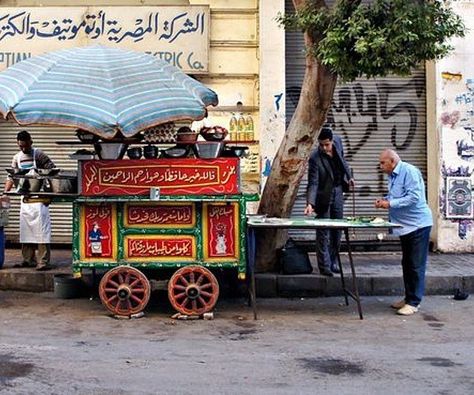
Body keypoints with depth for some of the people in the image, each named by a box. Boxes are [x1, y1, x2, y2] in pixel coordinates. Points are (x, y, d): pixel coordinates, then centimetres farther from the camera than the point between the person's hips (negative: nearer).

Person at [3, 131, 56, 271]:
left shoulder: (38, 154, -7)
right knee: (25, 229, 9)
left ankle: (43, 262, -9)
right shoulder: (17, 158, 10)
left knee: (41, 230, -9)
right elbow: (11, 177, 13)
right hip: (25, 198, 6)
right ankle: (29, 259, 17)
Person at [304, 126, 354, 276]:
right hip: (323, 197, -6)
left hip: (337, 193, 6)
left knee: (337, 231, 11)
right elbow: (313, 183, -27)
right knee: (323, 233, -3)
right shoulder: (315, 158, -24)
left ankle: (333, 262, 22)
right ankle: (324, 266, 3)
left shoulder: (338, 141, -8)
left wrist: (348, 176, 16)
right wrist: (310, 203, -38)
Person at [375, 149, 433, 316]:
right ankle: (408, 297, 25)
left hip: (417, 225, -10)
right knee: (407, 264, 15)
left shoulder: (409, 172, -17)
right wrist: (384, 200, 4)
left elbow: (414, 197, -25)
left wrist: (390, 203, -22)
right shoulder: (393, 175, 12)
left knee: (416, 265, -4)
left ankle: (413, 302, 1)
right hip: (405, 225, 10)